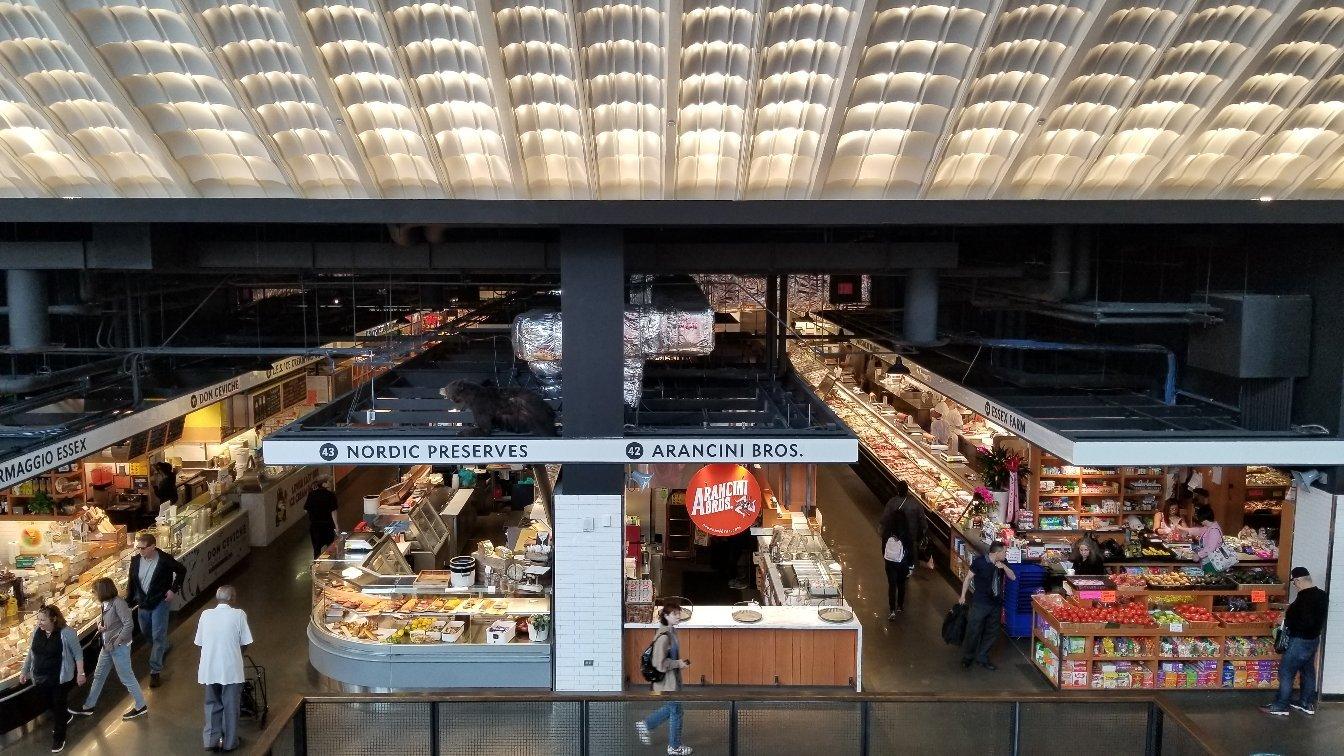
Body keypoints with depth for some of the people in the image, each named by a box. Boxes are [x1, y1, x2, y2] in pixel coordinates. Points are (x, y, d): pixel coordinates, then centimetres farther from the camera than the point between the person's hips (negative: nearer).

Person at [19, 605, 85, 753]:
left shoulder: (66, 633, -18)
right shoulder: (37, 632, -3)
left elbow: (78, 653, -9)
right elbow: (31, 653, 13)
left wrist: (80, 673, -8)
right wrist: (24, 671, 18)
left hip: (60, 678, -5)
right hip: (40, 678, 5)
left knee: (58, 706, 4)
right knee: (48, 704, 18)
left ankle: (58, 737, 20)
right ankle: (65, 717, 48)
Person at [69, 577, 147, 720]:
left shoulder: (118, 603, -23)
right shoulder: (106, 603, 1)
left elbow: (128, 625, -25)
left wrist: (116, 643, -20)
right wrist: (99, 623, -3)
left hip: (119, 647, -9)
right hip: (107, 646, 9)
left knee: (126, 678, 2)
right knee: (99, 676, 20)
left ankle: (141, 706, 16)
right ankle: (88, 706, 34)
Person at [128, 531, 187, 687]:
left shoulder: (165, 560, -19)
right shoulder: (135, 560, -6)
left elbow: (181, 570, -3)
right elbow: (132, 582, 7)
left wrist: (173, 589, -9)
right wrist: (128, 601, 7)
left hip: (160, 602, -6)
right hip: (143, 602, 6)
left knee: (158, 636, -6)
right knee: (145, 631, 24)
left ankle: (155, 671, 1)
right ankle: (165, 646, 52)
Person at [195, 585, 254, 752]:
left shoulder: (205, 614, 0)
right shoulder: (239, 615, -8)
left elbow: (199, 642, 4)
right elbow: (245, 643, -5)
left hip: (209, 669, 3)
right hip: (231, 669, -3)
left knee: (212, 703, 19)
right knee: (230, 705, 11)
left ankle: (211, 739, 17)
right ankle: (229, 742, 19)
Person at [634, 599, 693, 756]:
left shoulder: (671, 632, 5)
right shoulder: (664, 636, -25)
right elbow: (660, 663, -27)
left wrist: (680, 661, 9)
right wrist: (678, 664, -18)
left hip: (673, 679, 9)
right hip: (667, 680, -9)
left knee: (671, 708, 23)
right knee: (676, 712, 6)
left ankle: (644, 725, 34)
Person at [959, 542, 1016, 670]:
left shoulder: (1003, 562, -1)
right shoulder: (980, 561, -16)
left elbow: (1013, 577, 0)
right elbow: (968, 578, -7)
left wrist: (1004, 567, -18)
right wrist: (963, 596, -3)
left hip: (996, 603, 5)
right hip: (980, 603, -5)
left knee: (992, 632, 13)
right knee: (973, 631, 1)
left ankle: (982, 657, 28)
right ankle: (967, 657, 19)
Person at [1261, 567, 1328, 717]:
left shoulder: (1305, 596, -25)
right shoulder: (1321, 595, 5)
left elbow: (1306, 622, -30)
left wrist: (1288, 623, -16)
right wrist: (1291, 613, 9)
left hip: (1300, 641, -10)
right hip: (1313, 639, 10)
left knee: (1286, 672, -1)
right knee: (1308, 671, 19)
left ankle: (1280, 706, 5)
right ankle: (1307, 703, 30)